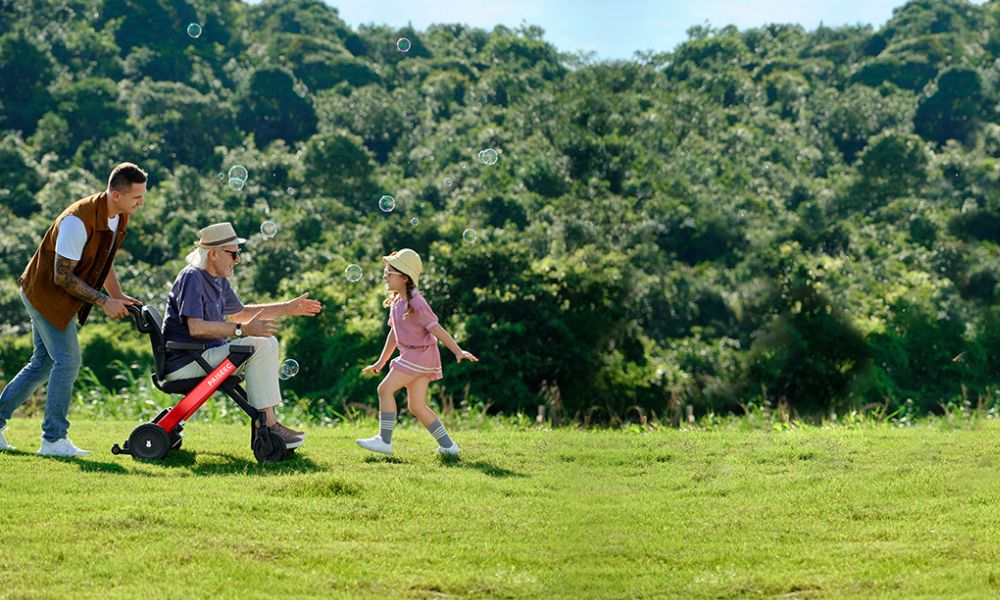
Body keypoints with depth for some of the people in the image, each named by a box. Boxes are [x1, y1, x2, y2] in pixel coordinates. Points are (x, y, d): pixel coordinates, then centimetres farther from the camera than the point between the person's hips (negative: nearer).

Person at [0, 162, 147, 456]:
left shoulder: (119, 218, -1)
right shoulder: (78, 221, -29)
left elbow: (103, 261, 14)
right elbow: (62, 276, -26)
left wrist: (118, 296, 0)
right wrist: (104, 302, -25)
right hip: (46, 292, -9)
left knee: (43, 363, 13)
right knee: (67, 360, -11)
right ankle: (53, 439, -5)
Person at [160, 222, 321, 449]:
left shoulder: (218, 280, 15)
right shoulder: (191, 278, -16)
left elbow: (239, 313, 30)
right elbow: (195, 328, -27)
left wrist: (288, 308, 26)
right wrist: (244, 330, -28)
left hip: (205, 357, 10)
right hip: (184, 365, -10)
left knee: (267, 343, 11)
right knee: (259, 346, -20)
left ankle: (269, 421, 2)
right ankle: (266, 426, -20)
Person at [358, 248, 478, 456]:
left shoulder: (415, 303, -16)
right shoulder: (396, 302, 12)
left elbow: (436, 328, -18)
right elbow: (394, 334, 20)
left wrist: (458, 351, -21)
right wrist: (380, 363, 24)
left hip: (421, 353, -9)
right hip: (411, 354, 9)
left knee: (385, 389, -12)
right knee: (417, 406, 7)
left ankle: (384, 440, -8)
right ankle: (448, 445, 11)